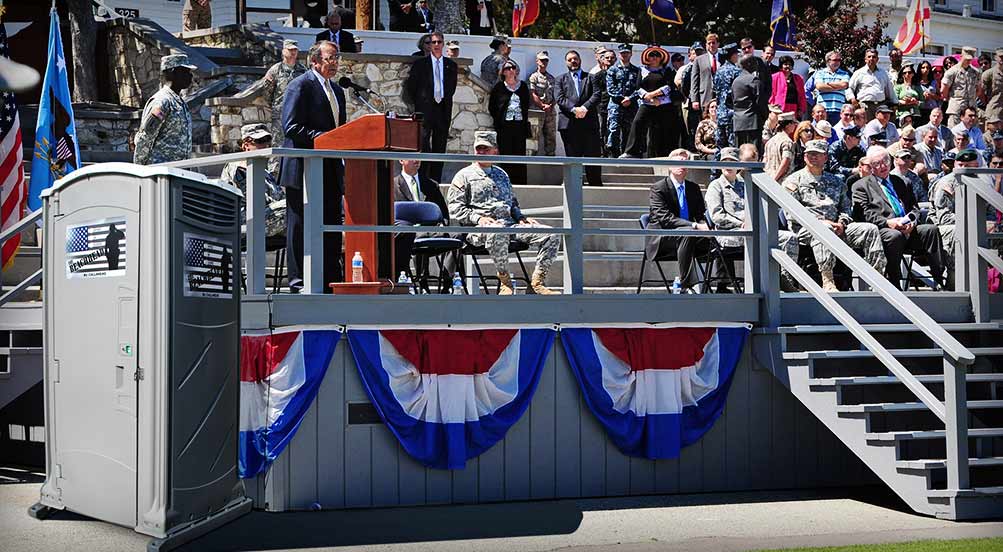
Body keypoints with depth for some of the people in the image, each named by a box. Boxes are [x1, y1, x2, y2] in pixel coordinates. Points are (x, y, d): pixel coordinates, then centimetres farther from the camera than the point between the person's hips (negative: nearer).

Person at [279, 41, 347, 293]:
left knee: (332, 229, 9)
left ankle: (331, 282, 14)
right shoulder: (300, 85, -6)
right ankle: (299, 283, 0)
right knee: (300, 229, -3)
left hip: (331, 172, 8)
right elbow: (291, 127, -15)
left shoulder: (337, 90, 20)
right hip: (304, 171, -8)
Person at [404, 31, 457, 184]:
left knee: (440, 147, 4)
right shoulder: (420, 64, 2)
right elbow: (409, 85, 8)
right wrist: (419, 101, 7)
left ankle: (435, 181, 8)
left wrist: (445, 101, 14)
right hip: (425, 110, -3)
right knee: (423, 144, -10)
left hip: (443, 110, 3)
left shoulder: (451, 65, 11)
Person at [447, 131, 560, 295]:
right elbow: (454, 209, 2)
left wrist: (521, 217, 13)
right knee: (498, 232, -45)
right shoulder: (464, 176, 11)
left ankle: (537, 282, -12)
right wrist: (478, 218, -13)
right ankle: (505, 280, -27)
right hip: (481, 227, -6)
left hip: (510, 224, 6)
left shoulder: (501, 174, 29)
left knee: (552, 235, -13)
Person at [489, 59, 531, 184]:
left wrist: (525, 119, 8)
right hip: (504, 126, -2)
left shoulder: (523, 86, 11)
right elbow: (491, 107, 7)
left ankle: (520, 182, 4)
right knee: (505, 154, -5)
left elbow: (527, 105, 19)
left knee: (520, 154, 1)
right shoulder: (499, 87, 3)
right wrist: (498, 120, 0)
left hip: (520, 125, 3)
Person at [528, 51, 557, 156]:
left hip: (550, 112, 5)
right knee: (537, 140, -6)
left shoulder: (552, 78, 17)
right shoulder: (533, 77, 0)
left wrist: (550, 106, -6)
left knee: (551, 139, 5)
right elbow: (532, 95, -8)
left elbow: (555, 96, 12)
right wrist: (543, 106, -13)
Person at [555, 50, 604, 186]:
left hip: (589, 122, 0)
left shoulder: (590, 77, 17)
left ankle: (596, 185, 7)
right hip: (569, 123, 0)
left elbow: (596, 95, 2)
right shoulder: (561, 79, 16)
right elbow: (559, 98, 0)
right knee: (572, 156, 1)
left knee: (593, 155, -1)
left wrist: (585, 107, -14)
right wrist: (574, 109, -15)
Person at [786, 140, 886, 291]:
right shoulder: (793, 181, 10)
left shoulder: (835, 181, 27)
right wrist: (819, 222, -13)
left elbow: (846, 206, 23)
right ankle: (828, 282, -47)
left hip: (835, 228, 5)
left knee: (870, 229, -14)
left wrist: (842, 222, -1)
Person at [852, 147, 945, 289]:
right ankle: (894, 286, -32)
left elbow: (915, 207, 21)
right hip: (883, 230, -4)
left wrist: (911, 220, -4)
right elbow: (864, 214, -1)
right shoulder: (861, 186, 13)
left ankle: (941, 280, -25)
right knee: (895, 236, -38)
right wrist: (887, 222, -16)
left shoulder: (902, 182, 28)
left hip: (908, 229, 4)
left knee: (931, 229, -25)